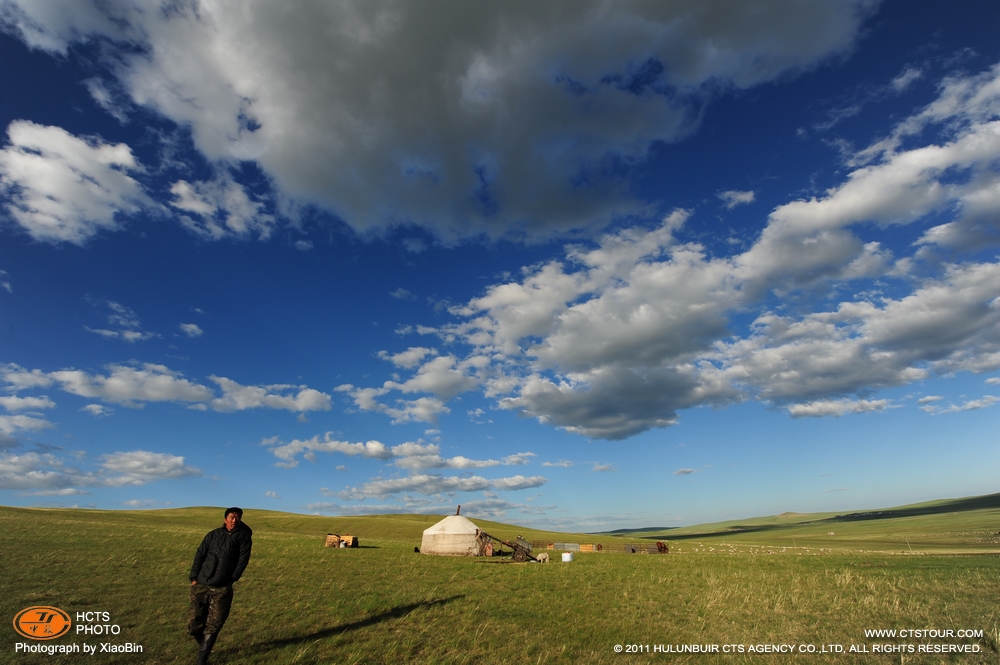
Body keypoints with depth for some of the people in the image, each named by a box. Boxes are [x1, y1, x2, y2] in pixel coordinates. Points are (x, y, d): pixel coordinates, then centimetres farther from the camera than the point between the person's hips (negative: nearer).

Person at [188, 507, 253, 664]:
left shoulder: (243, 536, 1)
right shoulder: (213, 534, 10)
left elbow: (243, 560, -3)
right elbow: (199, 555, 8)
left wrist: (231, 579, -8)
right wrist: (194, 577, -1)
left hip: (222, 589, -3)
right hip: (201, 585, 3)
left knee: (213, 625, -3)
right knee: (194, 625, 9)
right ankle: (204, 645, 36)